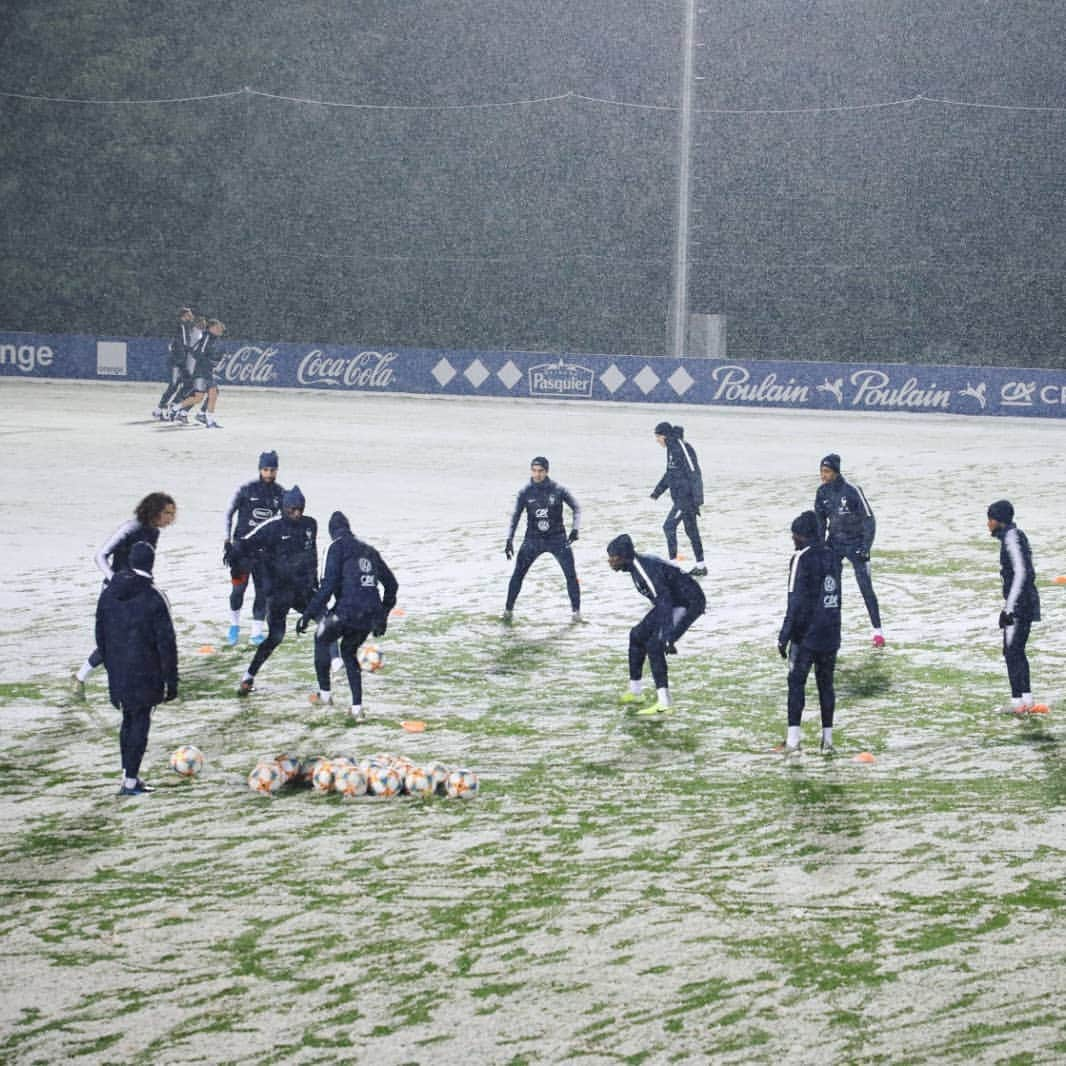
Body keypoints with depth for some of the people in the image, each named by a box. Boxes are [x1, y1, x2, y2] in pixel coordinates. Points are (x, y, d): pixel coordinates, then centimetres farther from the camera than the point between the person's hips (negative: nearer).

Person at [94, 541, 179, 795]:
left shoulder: (108, 594, 2)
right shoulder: (154, 598, -15)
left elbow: (100, 635, 10)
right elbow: (166, 643, -13)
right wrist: (171, 681, -7)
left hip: (118, 673, 5)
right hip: (145, 674, -5)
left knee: (128, 721, 19)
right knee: (140, 723, 2)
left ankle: (128, 775, 24)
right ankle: (131, 781, 3)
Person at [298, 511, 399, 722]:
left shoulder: (338, 547, 0)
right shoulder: (370, 551, 19)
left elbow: (328, 585, -10)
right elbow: (391, 584, 22)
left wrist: (308, 614, -7)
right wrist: (383, 616, 31)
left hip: (346, 612, -5)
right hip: (370, 616, 5)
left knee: (322, 640, 23)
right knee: (349, 651, 25)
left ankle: (325, 693, 24)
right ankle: (357, 707, 13)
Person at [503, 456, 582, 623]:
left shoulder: (557, 490, -8)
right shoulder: (525, 492, -5)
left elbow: (576, 508, 2)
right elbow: (515, 515, 1)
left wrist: (575, 529, -12)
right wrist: (509, 540, -7)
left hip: (557, 538, -1)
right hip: (533, 539, 1)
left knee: (571, 575, -6)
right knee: (517, 575, -3)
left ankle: (576, 609, 9)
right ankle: (508, 609, 11)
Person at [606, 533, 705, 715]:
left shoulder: (646, 568, -27)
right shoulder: (636, 566, 3)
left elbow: (663, 600, -34)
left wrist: (668, 638, -39)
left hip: (689, 603, -11)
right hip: (674, 602, 11)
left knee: (654, 645, -20)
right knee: (637, 635, 17)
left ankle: (664, 703, -21)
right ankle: (635, 692, 30)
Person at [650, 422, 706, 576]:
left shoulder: (682, 448, -18)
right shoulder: (672, 449, 12)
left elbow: (695, 474, -20)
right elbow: (669, 474, 23)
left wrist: (697, 500, -22)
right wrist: (657, 492, 20)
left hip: (687, 497, -10)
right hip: (680, 497, 10)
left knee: (669, 526, -11)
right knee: (691, 530, 13)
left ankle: (673, 564, -8)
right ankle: (701, 566, 19)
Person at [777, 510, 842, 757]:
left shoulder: (801, 559, -13)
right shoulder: (832, 556, 8)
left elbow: (796, 602, -16)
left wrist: (784, 637, -13)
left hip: (806, 634, -6)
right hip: (831, 634, 6)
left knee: (797, 682, 1)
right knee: (826, 683, 11)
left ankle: (793, 741, -3)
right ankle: (827, 740, 10)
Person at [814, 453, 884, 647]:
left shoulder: (852, 491, -20)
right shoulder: (822, 492, -4)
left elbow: (869, 519, -15)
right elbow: (820, 520, 7)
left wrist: (865, 547, -18)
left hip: (855, 543, -5)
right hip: (834, 543, 5)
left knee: (866, 588, -7)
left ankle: (877, 631, 1)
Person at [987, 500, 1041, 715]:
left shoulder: (1011, 537, -14)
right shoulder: (1014, 536, 16)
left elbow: (1021, 573, -21)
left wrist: (1009, 608, -21)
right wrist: (1008, 606, 24)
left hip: (1019, 604, -10)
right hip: (1026, 603, 10)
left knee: (1012, 651, -8)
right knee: (1018, 652, 14)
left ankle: (1017, 701, -8)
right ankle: (1027, 700, 16)